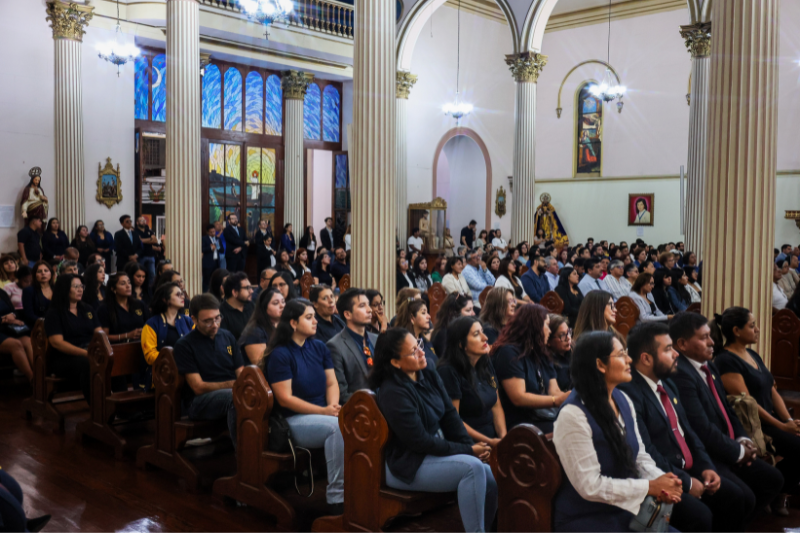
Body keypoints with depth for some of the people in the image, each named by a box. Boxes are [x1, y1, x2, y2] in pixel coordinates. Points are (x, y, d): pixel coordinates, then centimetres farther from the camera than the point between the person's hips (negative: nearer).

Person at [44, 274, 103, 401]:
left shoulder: (88, 309, 20)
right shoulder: (54, 313, 3)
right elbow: (57, 342, -9)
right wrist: (85, 353, -21)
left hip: (89, 353, 4)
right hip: (63, 358, -4)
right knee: (87, 363, -38)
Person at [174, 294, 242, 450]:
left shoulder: (227, 336, 15)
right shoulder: (184, 345, 0)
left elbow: (241, 373, 12)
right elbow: (199, 387, -6)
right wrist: (232, 384, -18)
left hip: (231, 393, 4)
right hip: (199, 402, -4)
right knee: (234, 397, -37)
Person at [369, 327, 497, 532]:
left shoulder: (429, 375, 2)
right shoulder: (393, 392, -21)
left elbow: (450, 415, 5)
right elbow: (420, 442, -20)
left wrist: (471, 445, -10)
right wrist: (467, 451, -15)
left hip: (436, 451, 7)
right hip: (409, 465, -7)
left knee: (491, 480, -9)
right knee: (473, 467, -26)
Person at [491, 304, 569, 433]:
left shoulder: (541, 354, 20)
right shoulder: (509, 353, -6)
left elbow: (554, 391, 11)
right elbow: (518, 398, -15)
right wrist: (557, 400, -21)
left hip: (549, 419, 8)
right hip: (522, 424, -8)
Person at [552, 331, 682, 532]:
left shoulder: (622, 399, 4)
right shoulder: (573, 415, -21)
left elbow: (640, 456, 9)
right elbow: (590, 485, -21)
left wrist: (661, 482, -12)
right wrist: (651, 487, -17)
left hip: (628, 509, 8)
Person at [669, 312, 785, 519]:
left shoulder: (709, 367, 10)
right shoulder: (681, 374, -23)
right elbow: (702, 428, -25)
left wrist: (742, 439, 3)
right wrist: (738, 451, -11)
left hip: (725, 450, 10)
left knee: (773, 479, 10)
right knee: (744, 497, -23)